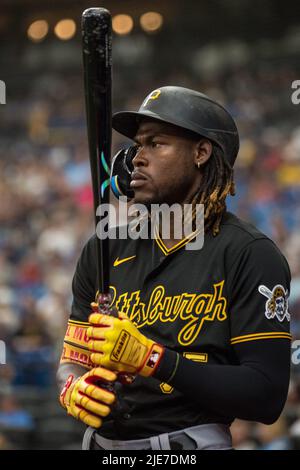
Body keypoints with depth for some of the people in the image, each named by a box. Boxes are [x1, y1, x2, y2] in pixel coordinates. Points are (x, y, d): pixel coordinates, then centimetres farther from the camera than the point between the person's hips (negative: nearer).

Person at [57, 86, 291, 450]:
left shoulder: (252, 255, -8)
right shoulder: (105, 249, 9)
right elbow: (73, 360, 12)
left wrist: (150, 358, -22)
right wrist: (73, 391, -12)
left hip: (192, 442, -5)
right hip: (102, 441, 5)